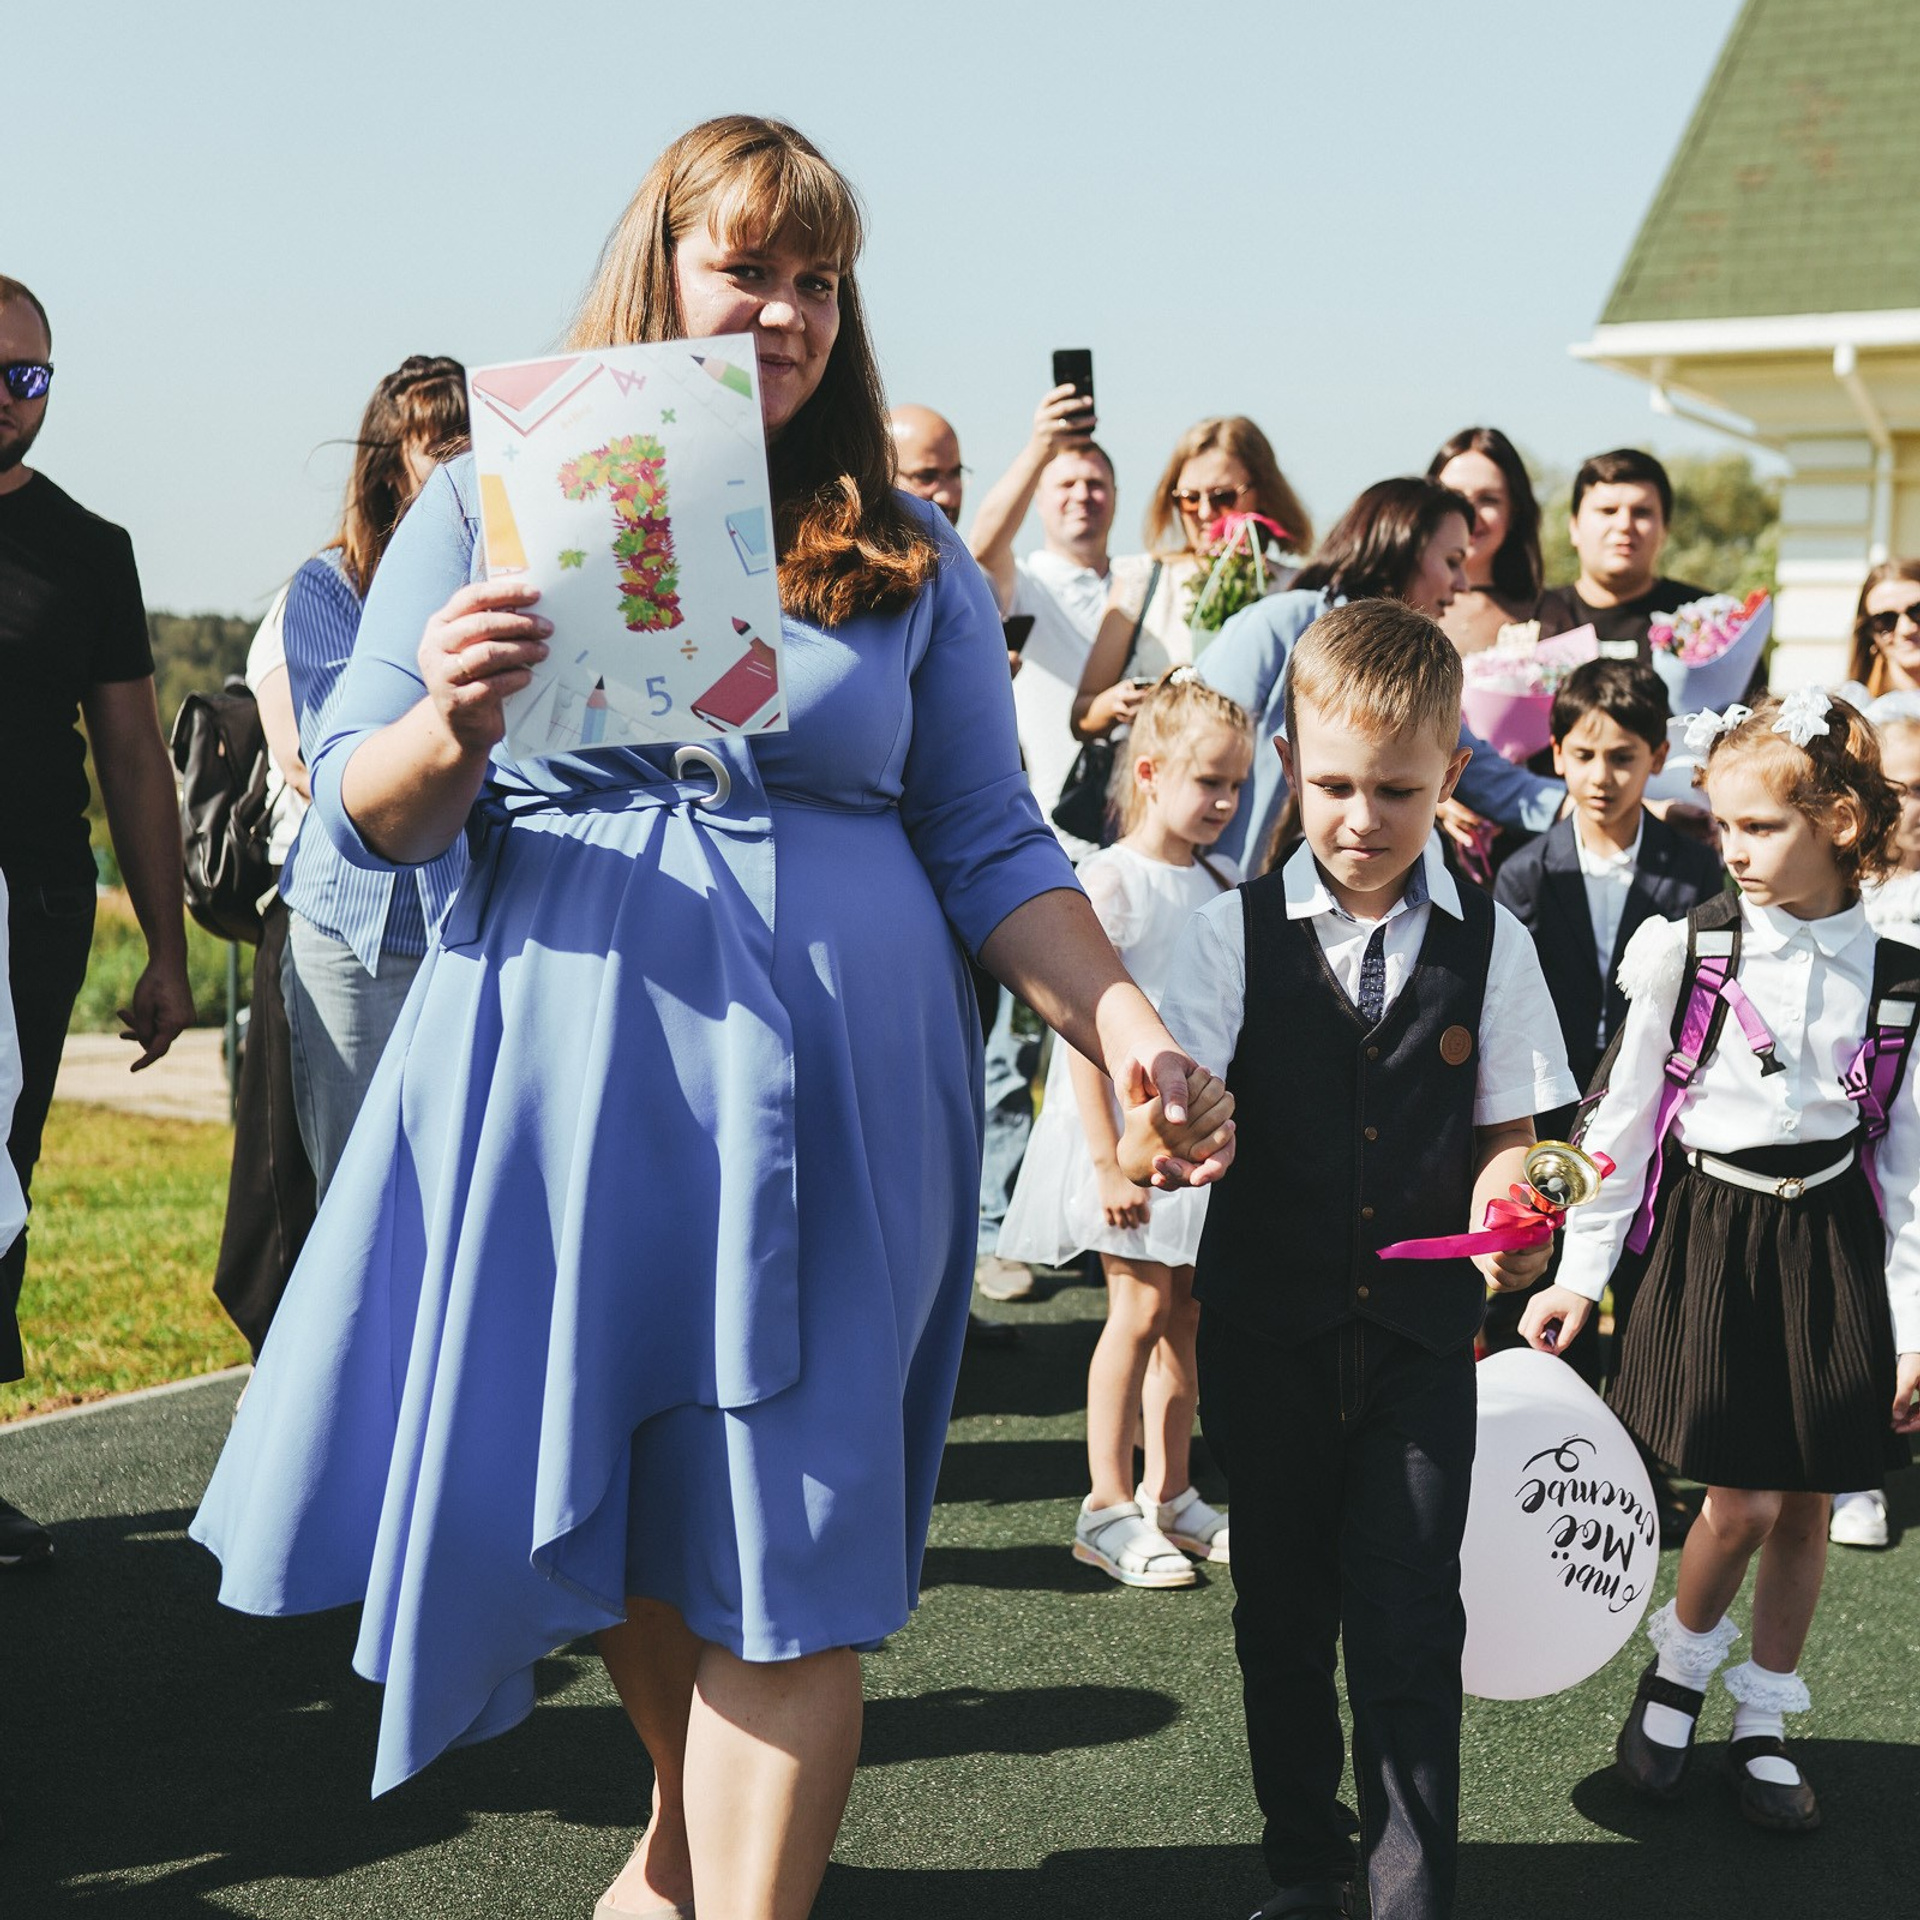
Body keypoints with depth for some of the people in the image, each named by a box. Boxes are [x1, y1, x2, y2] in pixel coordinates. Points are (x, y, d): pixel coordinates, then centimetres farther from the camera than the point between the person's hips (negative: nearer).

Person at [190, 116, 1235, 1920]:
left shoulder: (908, 556, 8)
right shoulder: (490, 507, 4)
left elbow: (991, 847, 8)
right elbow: (368, 816, 1)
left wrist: (1124, 1029, -5)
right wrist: (453, 727, -21)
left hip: (828, 1091, 0)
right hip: (562, 1072, 1)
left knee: (786, 1535, -2)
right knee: (602, 1498, 14)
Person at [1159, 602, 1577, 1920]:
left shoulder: (1490, 944, 0)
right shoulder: (1238, 933, -2)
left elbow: (1508, 1131, 4)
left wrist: (1505, 1213, -18)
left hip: (1422, 1330, -1)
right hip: (1266, 1325, 1)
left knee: (1408, 1627, -2)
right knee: (1282, 1614, 14)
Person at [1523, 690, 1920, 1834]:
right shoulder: (1686, 948, -6)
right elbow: (1624, 1119, 0)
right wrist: (1579, 1273, 0)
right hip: (1712, 1235, -2)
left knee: (1807, 1501, 9)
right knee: (1742, 1500, -4)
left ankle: (1767, 1720, 28)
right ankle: (1680, 1663, 26)